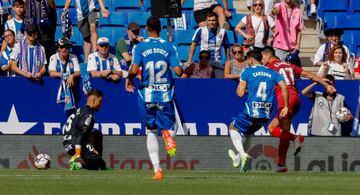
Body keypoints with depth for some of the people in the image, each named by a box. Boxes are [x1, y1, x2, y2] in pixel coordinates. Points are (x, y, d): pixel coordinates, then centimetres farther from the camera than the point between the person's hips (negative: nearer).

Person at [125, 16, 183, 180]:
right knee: (168, 127, 11)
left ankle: (157, 169, 1)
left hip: (146, 94, 0)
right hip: (165, 95, 0)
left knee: (151, 131, 14)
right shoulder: (169, 47, 0)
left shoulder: (140, 47, -4)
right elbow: (178, 71, -7)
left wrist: (128, 79, 7)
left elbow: (134, 70, -14)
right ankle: (167, 132, -30)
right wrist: (185, 71, 16)